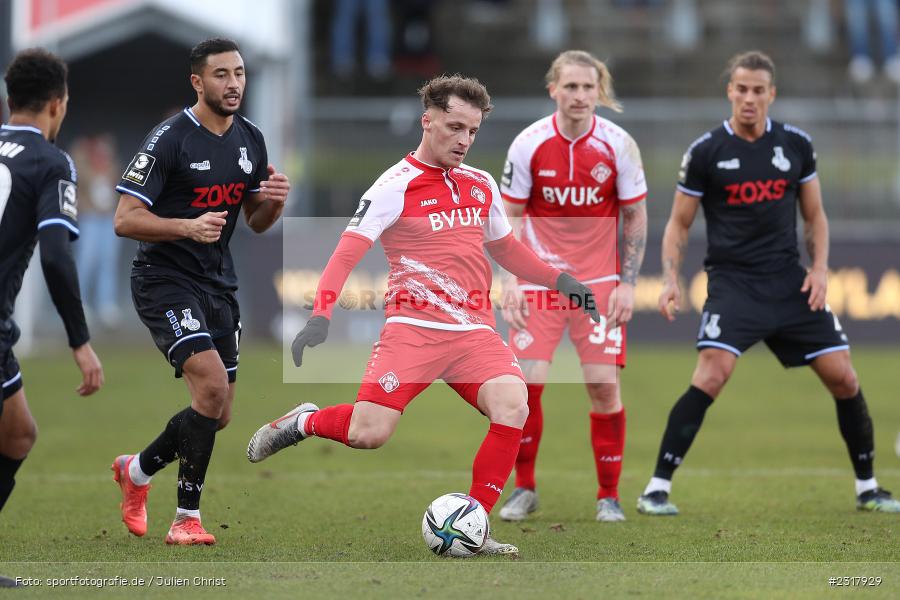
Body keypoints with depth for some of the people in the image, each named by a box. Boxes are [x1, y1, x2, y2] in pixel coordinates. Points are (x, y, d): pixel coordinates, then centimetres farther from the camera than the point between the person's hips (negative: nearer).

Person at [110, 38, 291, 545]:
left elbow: (256, 221, 16)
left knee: (218, 416, 8)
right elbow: (125, 219, -17)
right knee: (213, 385, -24)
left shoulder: (251, 140, 7)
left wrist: (275, 202, -7)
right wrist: (189, 226, -31)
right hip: (165, 280, -7)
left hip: (219, 284, 7)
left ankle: (138, 470, 35)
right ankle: (187, 518, -13)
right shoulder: (169, 140, -15)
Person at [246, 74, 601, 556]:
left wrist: (559, 280, 22)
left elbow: (505, 249, 31)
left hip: (474, 330, 5)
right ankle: (303, 422, 19)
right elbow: (347, 254, -11)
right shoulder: (395, 186, -5)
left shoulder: (482, 185, 14)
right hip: (413, 328, -5)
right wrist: (320, 317, -25)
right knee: (368, 434, -17)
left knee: (512, 406, -23)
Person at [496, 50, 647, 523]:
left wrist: (627, 284, -4)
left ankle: (609, 496, 7)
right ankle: (524, 489, 9)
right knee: (526, 380, -10)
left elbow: (636, 217, 2)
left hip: (600, 280, 0)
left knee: (604, 382, -8)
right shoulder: (529, 144, -8)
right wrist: (510, 280, -7)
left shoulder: (618, 145, -7)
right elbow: (511, 215, 1)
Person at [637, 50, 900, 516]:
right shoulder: (705, 152, -4)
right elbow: (679, 223, 4)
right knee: (711, 376, -23)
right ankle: (657, 489, -17)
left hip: (789, 281, 3)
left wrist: (820, 267, -1)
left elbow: (814, 215, 14)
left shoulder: (796, 145, 4)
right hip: (732, 281, -3)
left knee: (843, 378, 0)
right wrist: (670, 280, -10)